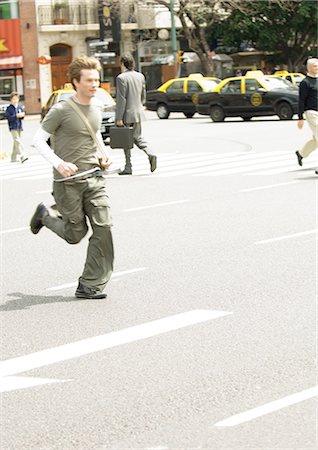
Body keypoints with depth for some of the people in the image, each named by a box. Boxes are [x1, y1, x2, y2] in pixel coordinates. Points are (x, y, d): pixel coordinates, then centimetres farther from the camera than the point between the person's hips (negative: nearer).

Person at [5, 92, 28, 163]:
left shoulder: (20, 107, 8)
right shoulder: (9, 108, -6)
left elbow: (22, 113, 15)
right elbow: (8, 117, -13)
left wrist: (22, 115, -9)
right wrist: (16, 116, -20)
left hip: (19, 127, 6)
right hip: (13, 127, -6)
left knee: (16, 142, 12)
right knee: (17, 141, -16)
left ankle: (14, 157, 22)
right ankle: (22, 156, -24)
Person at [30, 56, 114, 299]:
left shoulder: (96, 111, 9)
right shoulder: (61, 111, -10)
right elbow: (39, 140, -9)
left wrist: (103, 154, 9)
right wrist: (58, 163, -22)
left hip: (94, 178, 5)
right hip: (68, 181, -5)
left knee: (104, 227, -8)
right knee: (75, 234, 3)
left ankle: (90, 286, 0)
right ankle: (45, 215, 35)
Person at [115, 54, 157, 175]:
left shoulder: (121, 78, -15)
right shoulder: (140, 76, 7)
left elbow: (121, 100, -17)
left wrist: (119, 118, -15)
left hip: (127, 114, -6)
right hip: (138, 113, 6)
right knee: (137, 137, 18)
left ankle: (128, 168, 7)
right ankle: (150, 154, -6)